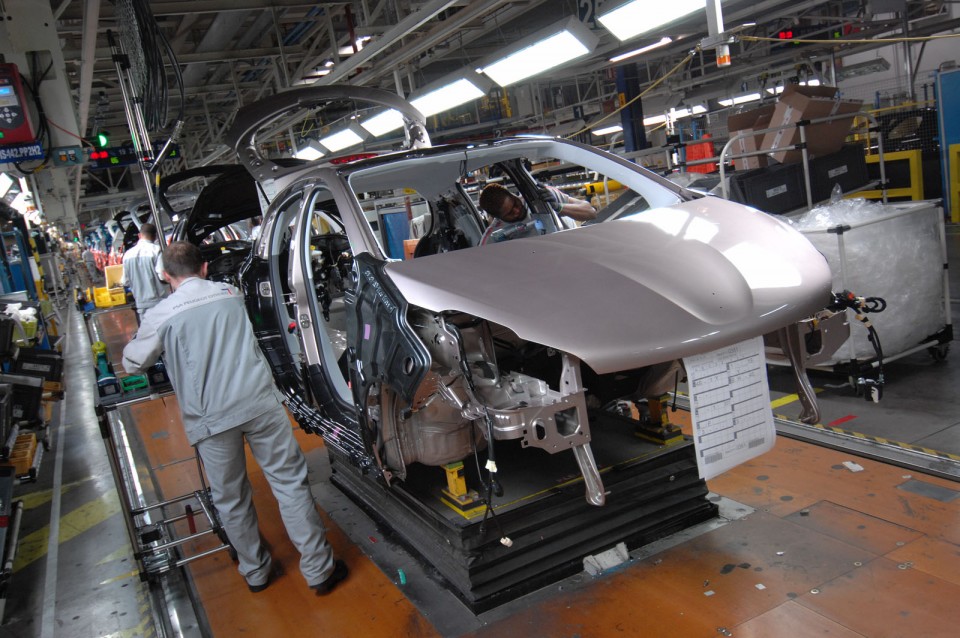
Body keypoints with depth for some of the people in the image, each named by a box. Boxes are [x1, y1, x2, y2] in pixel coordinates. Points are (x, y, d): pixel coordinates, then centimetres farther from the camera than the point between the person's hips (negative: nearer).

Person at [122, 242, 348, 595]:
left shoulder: (160, 316, 3)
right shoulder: (230, 293, 13)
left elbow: (133, 363, 18)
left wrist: (137, 340, 39)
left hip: (210, 418, -1)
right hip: (259, 403, 2)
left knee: (230, 498, 17)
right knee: (290, 482, 10)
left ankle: (256, 571, 32)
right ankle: (319, 569, 15)